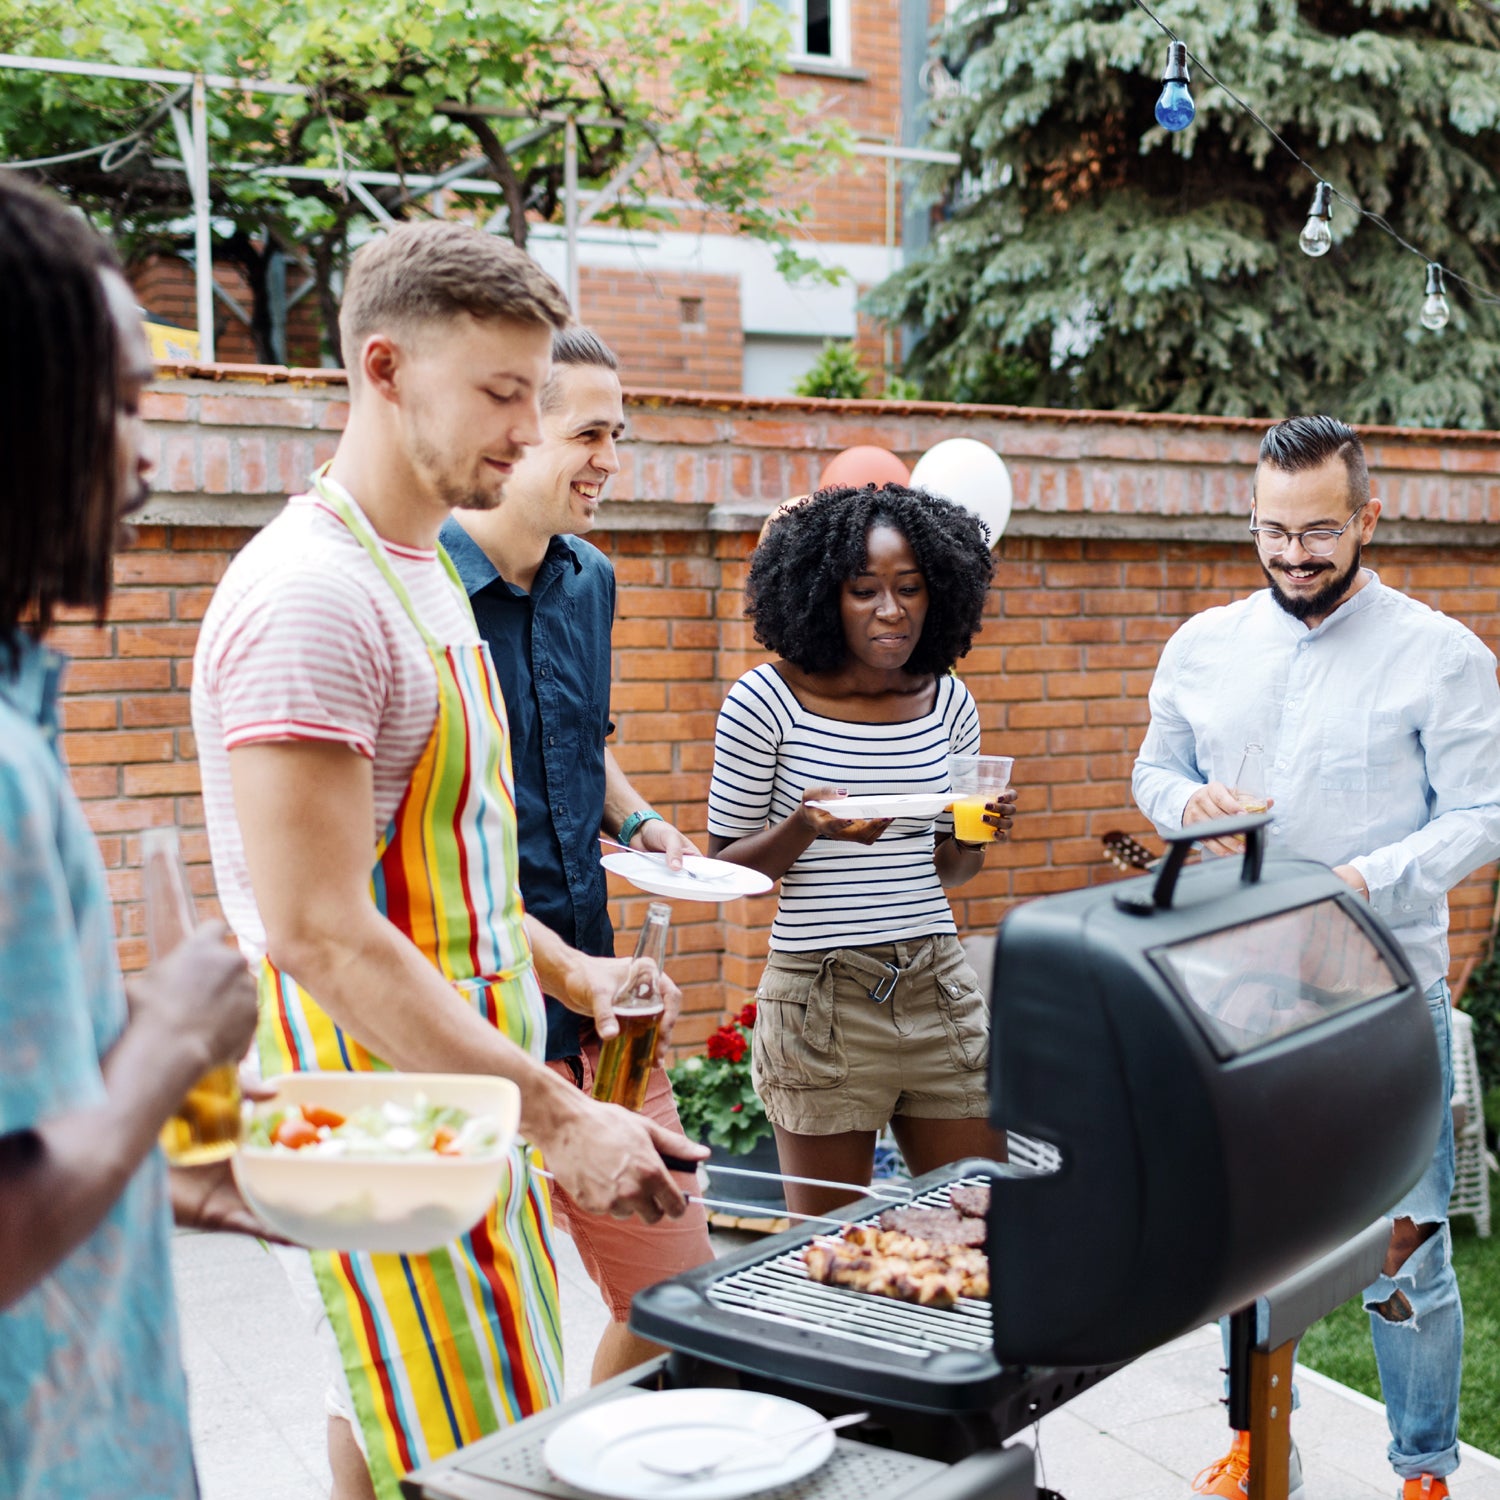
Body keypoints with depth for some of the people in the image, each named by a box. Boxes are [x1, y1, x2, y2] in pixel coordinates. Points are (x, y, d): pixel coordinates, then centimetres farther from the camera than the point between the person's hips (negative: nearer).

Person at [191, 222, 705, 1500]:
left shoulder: (424, 573, 14)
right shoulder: (309, 594, -19)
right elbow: (320, 934, -25)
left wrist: (565, 971, 12)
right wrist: (557, 1118, -25)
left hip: (464, 1082, 10)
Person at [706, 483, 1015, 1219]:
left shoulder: (948, 701, 6)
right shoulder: (766, 702, -8)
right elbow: (725, 865, -2)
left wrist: (979, 834, -7)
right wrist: (806, 828, -20)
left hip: (940, 986, 4)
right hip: (822, 998, -4)